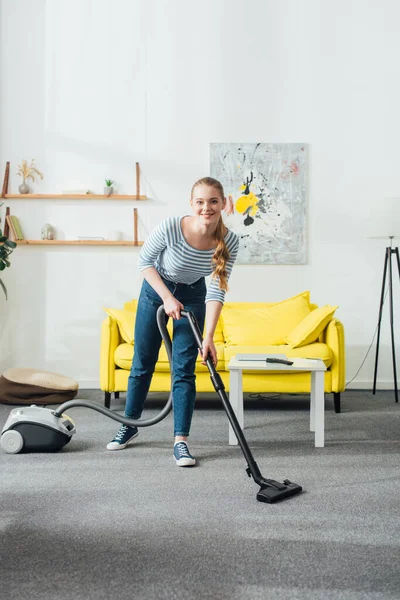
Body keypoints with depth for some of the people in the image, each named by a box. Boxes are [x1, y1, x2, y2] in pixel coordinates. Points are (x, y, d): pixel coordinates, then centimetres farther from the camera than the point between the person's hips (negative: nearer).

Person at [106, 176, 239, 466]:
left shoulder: (229, 242, -26)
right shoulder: (171, 227, -32)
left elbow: (216, 292, -21)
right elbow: (145, 261, -15)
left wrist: (209, 337, -28)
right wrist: (167, 297, -21)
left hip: (192, 297, 1)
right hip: (156, 290, 0)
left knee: (184, 369, -5)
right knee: (143, 362, 10)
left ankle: (181, 441, 2)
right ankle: (129, 426, 29)